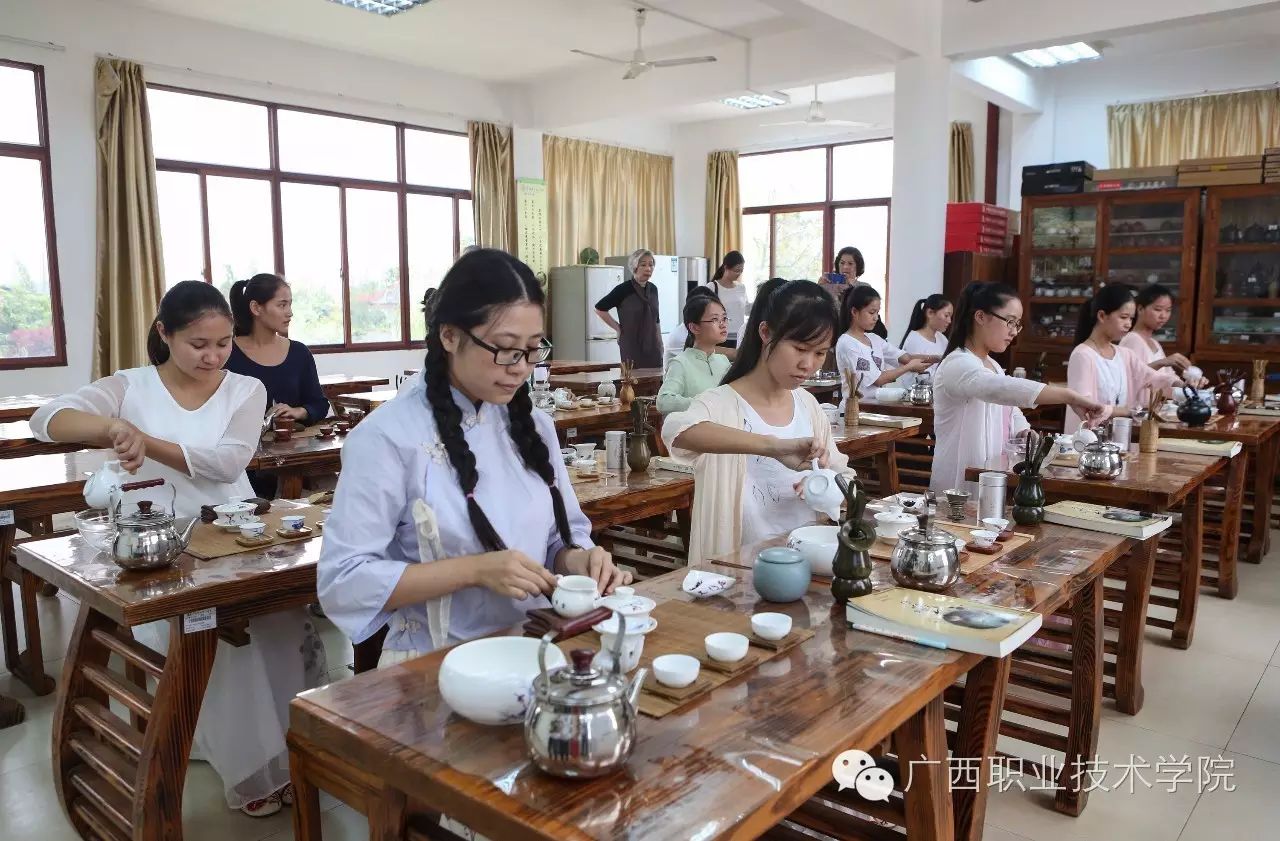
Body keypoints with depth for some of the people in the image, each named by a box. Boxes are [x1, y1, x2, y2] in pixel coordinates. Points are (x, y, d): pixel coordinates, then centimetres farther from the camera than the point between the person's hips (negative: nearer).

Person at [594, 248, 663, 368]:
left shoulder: (653, 289, 10)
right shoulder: (624, 289, -8)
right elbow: (599, 309, -5)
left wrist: (660, 344, 14)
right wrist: (618, 327, -5)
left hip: (652, 348, 5)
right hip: (632, 347, -5)